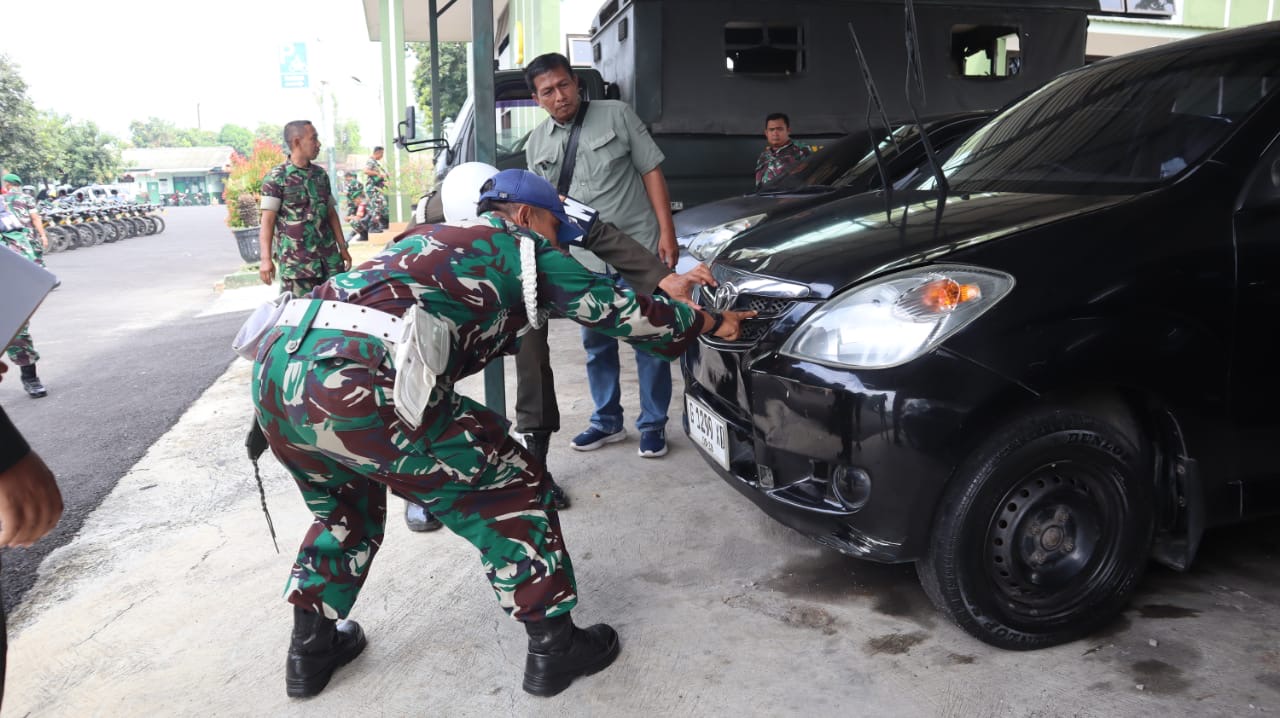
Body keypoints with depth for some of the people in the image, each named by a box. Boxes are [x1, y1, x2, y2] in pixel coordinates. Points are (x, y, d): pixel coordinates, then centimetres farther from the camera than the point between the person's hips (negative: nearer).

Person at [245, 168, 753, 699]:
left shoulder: (432, 237, 34)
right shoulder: (522, 245, 15)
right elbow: (616, 309, 18)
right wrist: (708, 322, 34)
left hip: (275, 366, 8)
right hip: (356, 382, -8)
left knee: (343, 507, 34)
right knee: (512, 491, 9)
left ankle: (312, 648, 40)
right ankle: (554, 647, 20)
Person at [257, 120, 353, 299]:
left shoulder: (321, 174, 13)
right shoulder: (276, 178, -3)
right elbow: (268, 220, -8)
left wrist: (343, 248, 15)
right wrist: (266, 259, -17)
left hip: (329, 258, 5)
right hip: (296, 262, -5)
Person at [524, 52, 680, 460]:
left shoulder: (616, 115, -1)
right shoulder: (537, 143, 10)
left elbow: (651, 171, -2)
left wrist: (666, 232, -9)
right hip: (585, 259, 4)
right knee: (596, 343, 12)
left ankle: (653, 425, 14)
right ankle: (607, 422, 27)